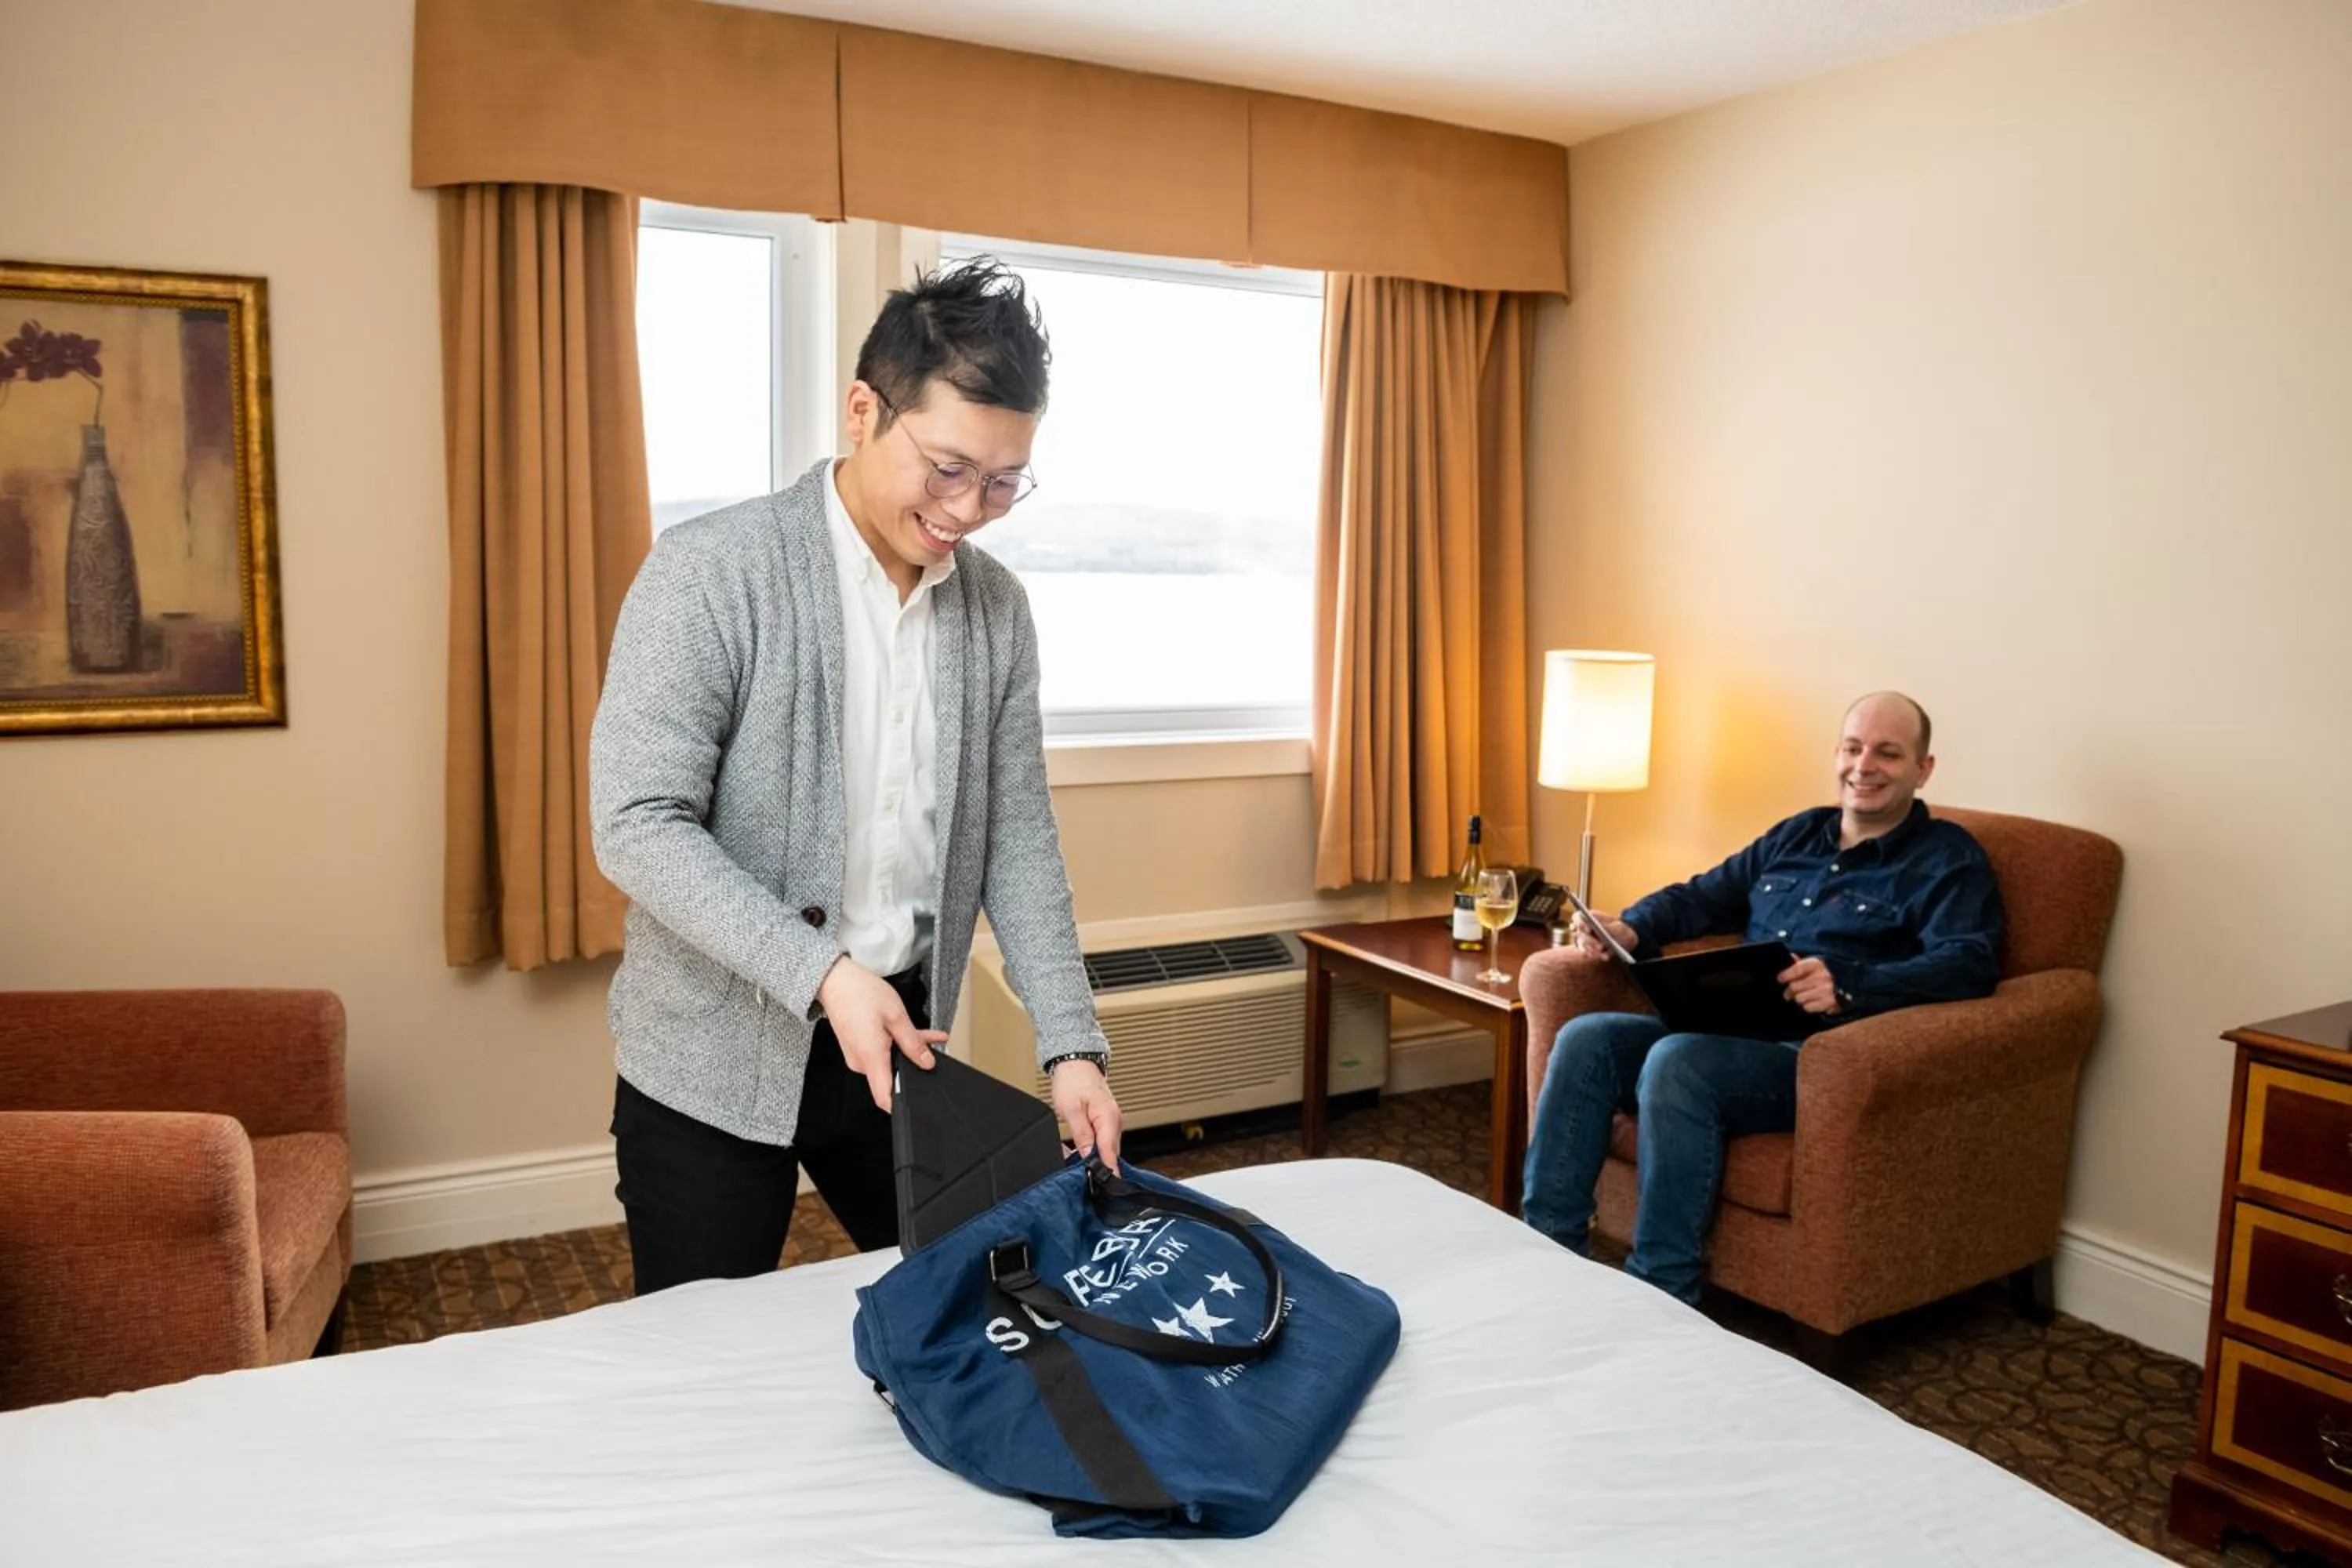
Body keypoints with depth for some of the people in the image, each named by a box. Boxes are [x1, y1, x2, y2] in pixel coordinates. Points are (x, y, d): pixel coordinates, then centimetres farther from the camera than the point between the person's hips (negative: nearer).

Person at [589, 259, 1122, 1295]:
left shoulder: (997, 607, 1)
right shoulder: (708, 573, -15)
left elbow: (1019, 837, 3)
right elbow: (637, 827, -19)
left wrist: (1069, 1043, -5)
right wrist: (822, 974, -28)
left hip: (902, 1035, 5)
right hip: (713, 1061, -4)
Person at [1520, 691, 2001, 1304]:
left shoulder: (1948, 860, 3)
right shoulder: (1797, 835, 24)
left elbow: (1970, 964, -13)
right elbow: (1703, 896, 30)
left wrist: (1849, 985, -31)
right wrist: (1632, 929, 8)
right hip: (1725, 1033, 7)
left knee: (1677, 1062, -34)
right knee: (1585, 1040, -17)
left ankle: (1660, 1295, -25)